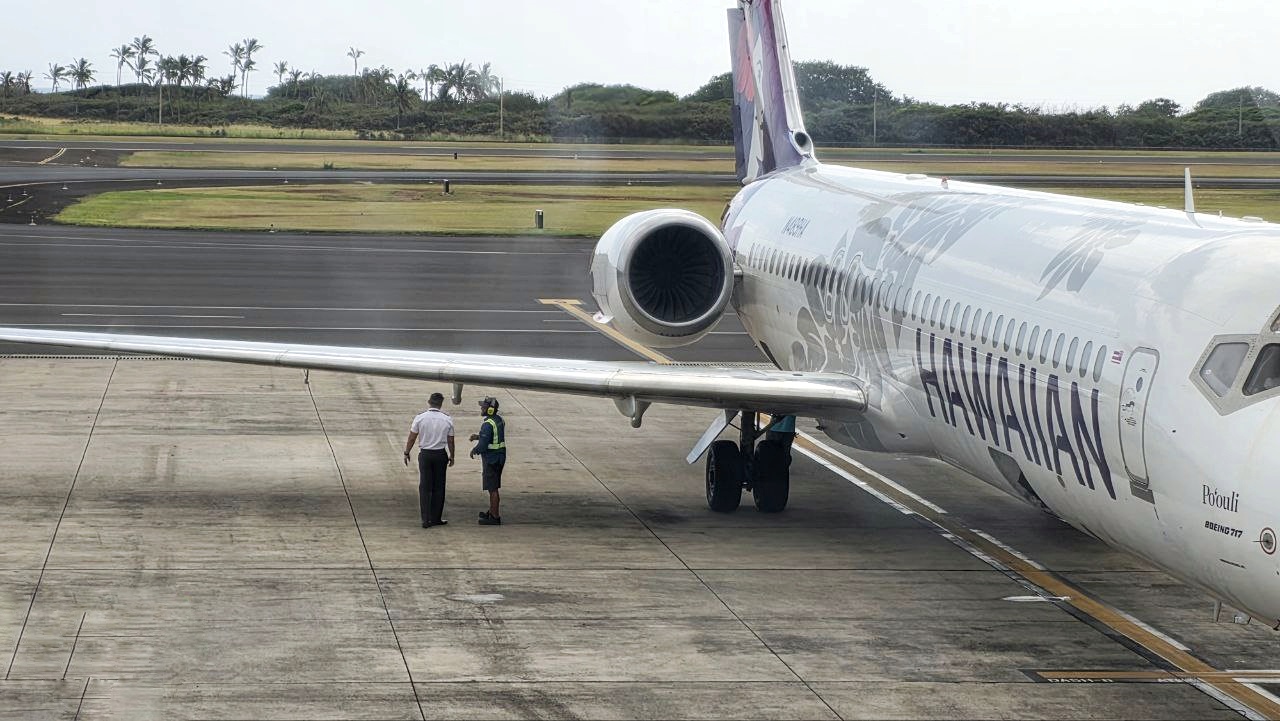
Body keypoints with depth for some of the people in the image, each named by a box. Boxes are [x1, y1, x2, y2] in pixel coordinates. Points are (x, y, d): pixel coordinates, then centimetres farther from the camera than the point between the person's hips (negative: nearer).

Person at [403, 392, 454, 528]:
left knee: (425, 487, 4)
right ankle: (435, 518, 12)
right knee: (438, 487, 10)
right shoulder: (447, 420, -3)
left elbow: (412, 438, -3)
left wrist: (406, 453, 10)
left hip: (425, 455, -1)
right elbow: (450, 441, 3)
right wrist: (451, 457, 16)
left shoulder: (420, 418, -7)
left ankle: (426, 519, 0)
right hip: (441, 454, 1)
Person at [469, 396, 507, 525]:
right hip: (500, 457, 10)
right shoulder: (500, 420, 8)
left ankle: (495, 517, 0)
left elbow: (483, 445, -23)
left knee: (492, 489, -3)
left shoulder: (487, 425, -22)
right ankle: (491, 512, 31)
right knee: (493, 487, 20)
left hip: (491, 459, -10)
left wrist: (474, 450, -3)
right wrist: (478, 436, 17)